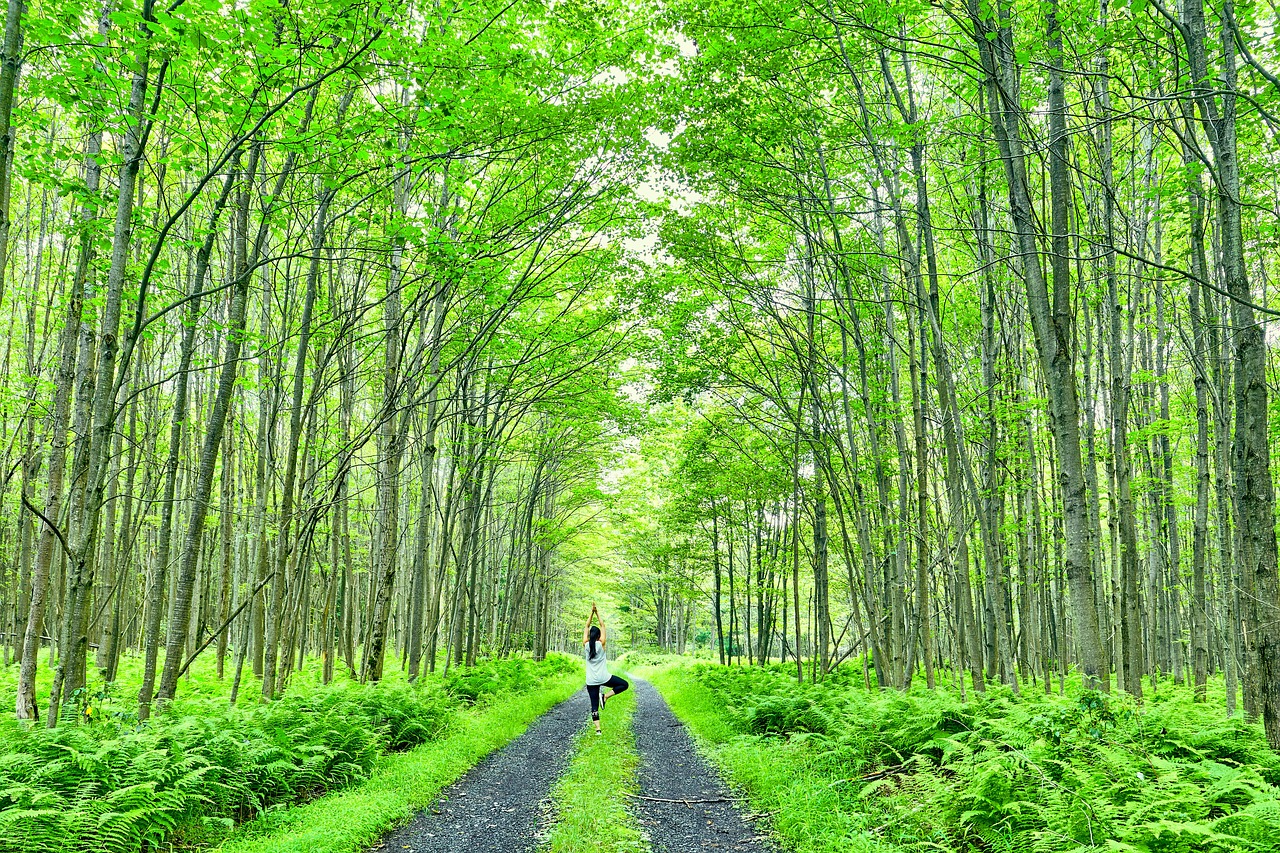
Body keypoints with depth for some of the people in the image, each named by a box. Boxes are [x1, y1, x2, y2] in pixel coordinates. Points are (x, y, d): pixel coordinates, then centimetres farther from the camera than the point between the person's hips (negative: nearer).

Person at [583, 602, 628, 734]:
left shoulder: (586, 645, -2)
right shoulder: (601, 644, -8)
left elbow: (586, 627, 7)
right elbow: (603, 626, 0)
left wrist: (592, 613, 5)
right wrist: (597, 613, 4)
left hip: (591, 681, 3)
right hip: (603, 678, -3)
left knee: (594, 705, 6)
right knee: (624, 684, 13)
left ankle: (598, 728, -4)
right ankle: (605, 696, -3)